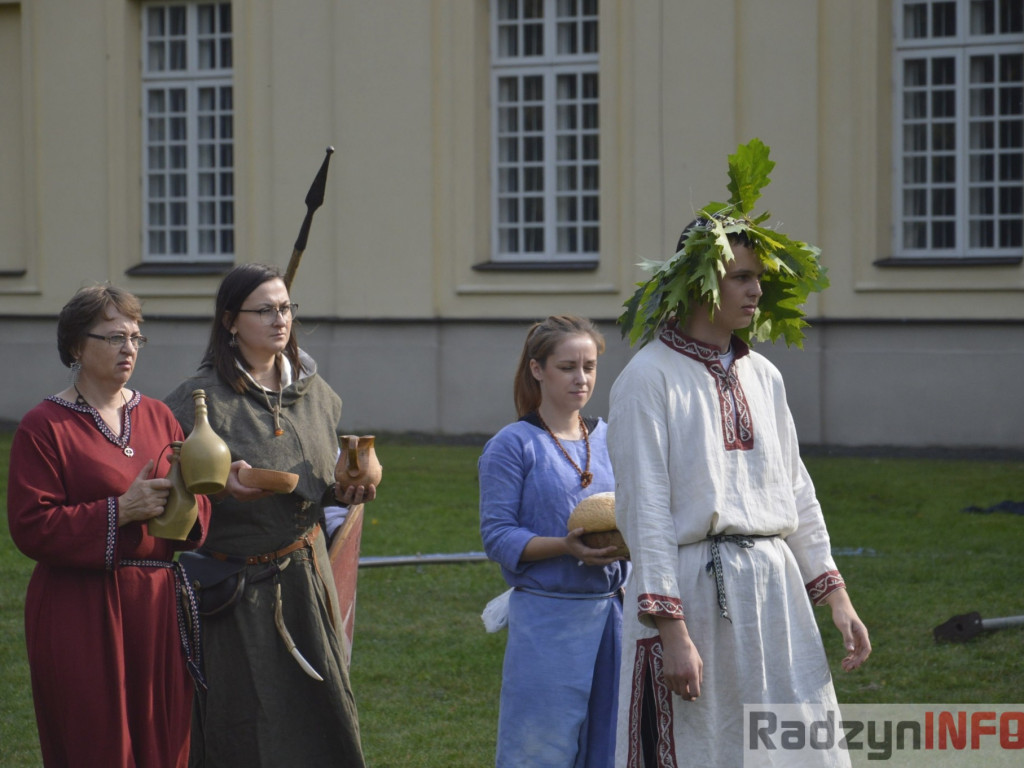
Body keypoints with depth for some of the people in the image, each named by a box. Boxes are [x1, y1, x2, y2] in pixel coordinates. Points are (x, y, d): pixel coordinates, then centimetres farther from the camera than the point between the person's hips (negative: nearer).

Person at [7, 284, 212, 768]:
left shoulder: (158, 416, 13)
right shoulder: (43, 428, -4)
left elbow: (201, 510, 15)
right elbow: (31, 528, -12)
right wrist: (120, 511, -18)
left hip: (158, 606, 5)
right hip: (81, 614, -5)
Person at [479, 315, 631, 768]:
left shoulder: (608, 440, 12)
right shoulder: (513, 445, -4)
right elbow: (498, 536, -9)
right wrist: (566, 547, -22)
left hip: (611, 612, 5)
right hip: (546, 618, -5)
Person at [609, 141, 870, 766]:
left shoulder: (762, 376, 13)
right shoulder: (650, 378, -7)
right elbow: (646, 511, -12)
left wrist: (835, 595, 12)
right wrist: (672, 630, -18)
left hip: (774, 586, 6)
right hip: (692, 590, -6)